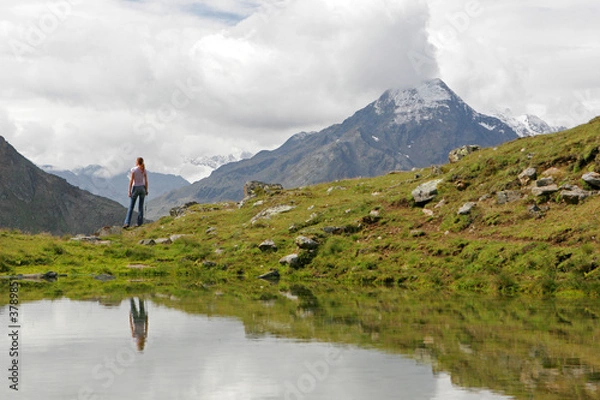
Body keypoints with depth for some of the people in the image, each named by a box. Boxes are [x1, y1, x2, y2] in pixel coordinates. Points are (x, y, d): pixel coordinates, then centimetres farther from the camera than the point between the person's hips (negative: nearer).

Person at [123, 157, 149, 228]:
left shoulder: (134, 169, -11)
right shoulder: (144, 170, 1)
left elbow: (131, 180, -12)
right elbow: (146, 181, 2)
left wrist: (129, 191, -9)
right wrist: (146, 190, 12)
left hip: (135, 188, -3)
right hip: (142, 188, 3)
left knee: (131, 207, 1)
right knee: (141, 206, 8)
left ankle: (127, 223, -8)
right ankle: (140, 223, 6)